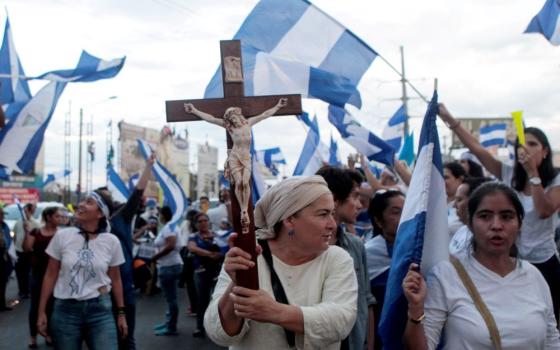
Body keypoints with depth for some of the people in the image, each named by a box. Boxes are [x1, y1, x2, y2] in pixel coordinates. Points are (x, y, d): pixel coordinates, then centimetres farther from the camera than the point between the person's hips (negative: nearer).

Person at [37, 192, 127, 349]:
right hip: (65, 309, 0)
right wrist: (42, 311, 3)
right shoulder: (62, 236, -2)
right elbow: (50, 276, 4)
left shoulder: (111, 241, -1)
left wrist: (121, 313, 9)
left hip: (100, 309, 0)